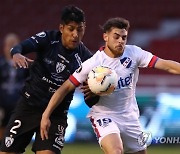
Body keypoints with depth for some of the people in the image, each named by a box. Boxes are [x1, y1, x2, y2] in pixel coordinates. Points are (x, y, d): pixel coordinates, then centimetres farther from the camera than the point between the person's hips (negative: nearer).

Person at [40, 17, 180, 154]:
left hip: (130, 117, 5)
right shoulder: (93, 64, -17)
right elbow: (65, 88, -13)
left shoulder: (134, 53, -10)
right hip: (104, 116, -5)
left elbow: (166, 65, -15)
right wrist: (46, 116, -16)